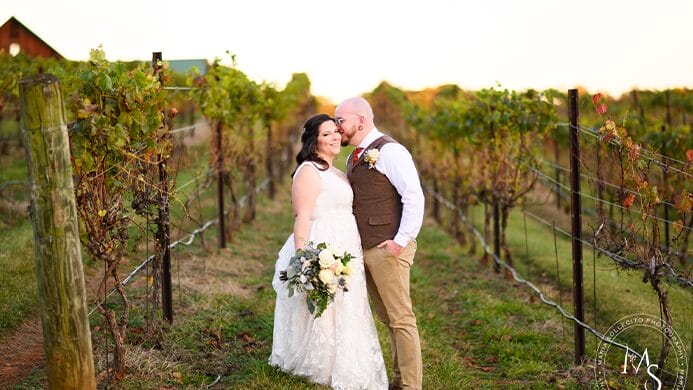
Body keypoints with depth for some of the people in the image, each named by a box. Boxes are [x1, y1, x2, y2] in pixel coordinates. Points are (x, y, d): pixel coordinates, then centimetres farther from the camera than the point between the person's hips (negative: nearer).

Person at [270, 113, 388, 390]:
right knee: (322, 313, -2)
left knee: (345, 313, 15)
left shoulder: (336, 173, 17)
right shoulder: (309, 171, -11)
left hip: (344, 253, 10)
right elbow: (302, 218, -18)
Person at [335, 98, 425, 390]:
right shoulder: (354, 157, 16)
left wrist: (401, 241, -19)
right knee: (386, 318, 13)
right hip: (364, 250, 8)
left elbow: (415, 197, -17)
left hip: (389, 249, -8)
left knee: (401, 319, -3)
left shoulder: (389, 151, -11)